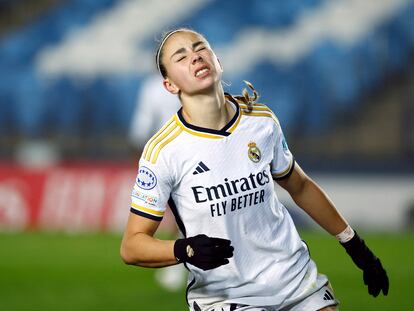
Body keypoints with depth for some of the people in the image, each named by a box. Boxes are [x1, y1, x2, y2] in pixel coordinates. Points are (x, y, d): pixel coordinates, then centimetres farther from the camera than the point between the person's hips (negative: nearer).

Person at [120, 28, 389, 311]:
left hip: (296, 276, 3)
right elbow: (131, 247, -13)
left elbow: (300, 187, 16)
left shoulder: (262, 120, -2)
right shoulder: (163, 150, -15)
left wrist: (355, 245, 18)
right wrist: (184, 250, -31)